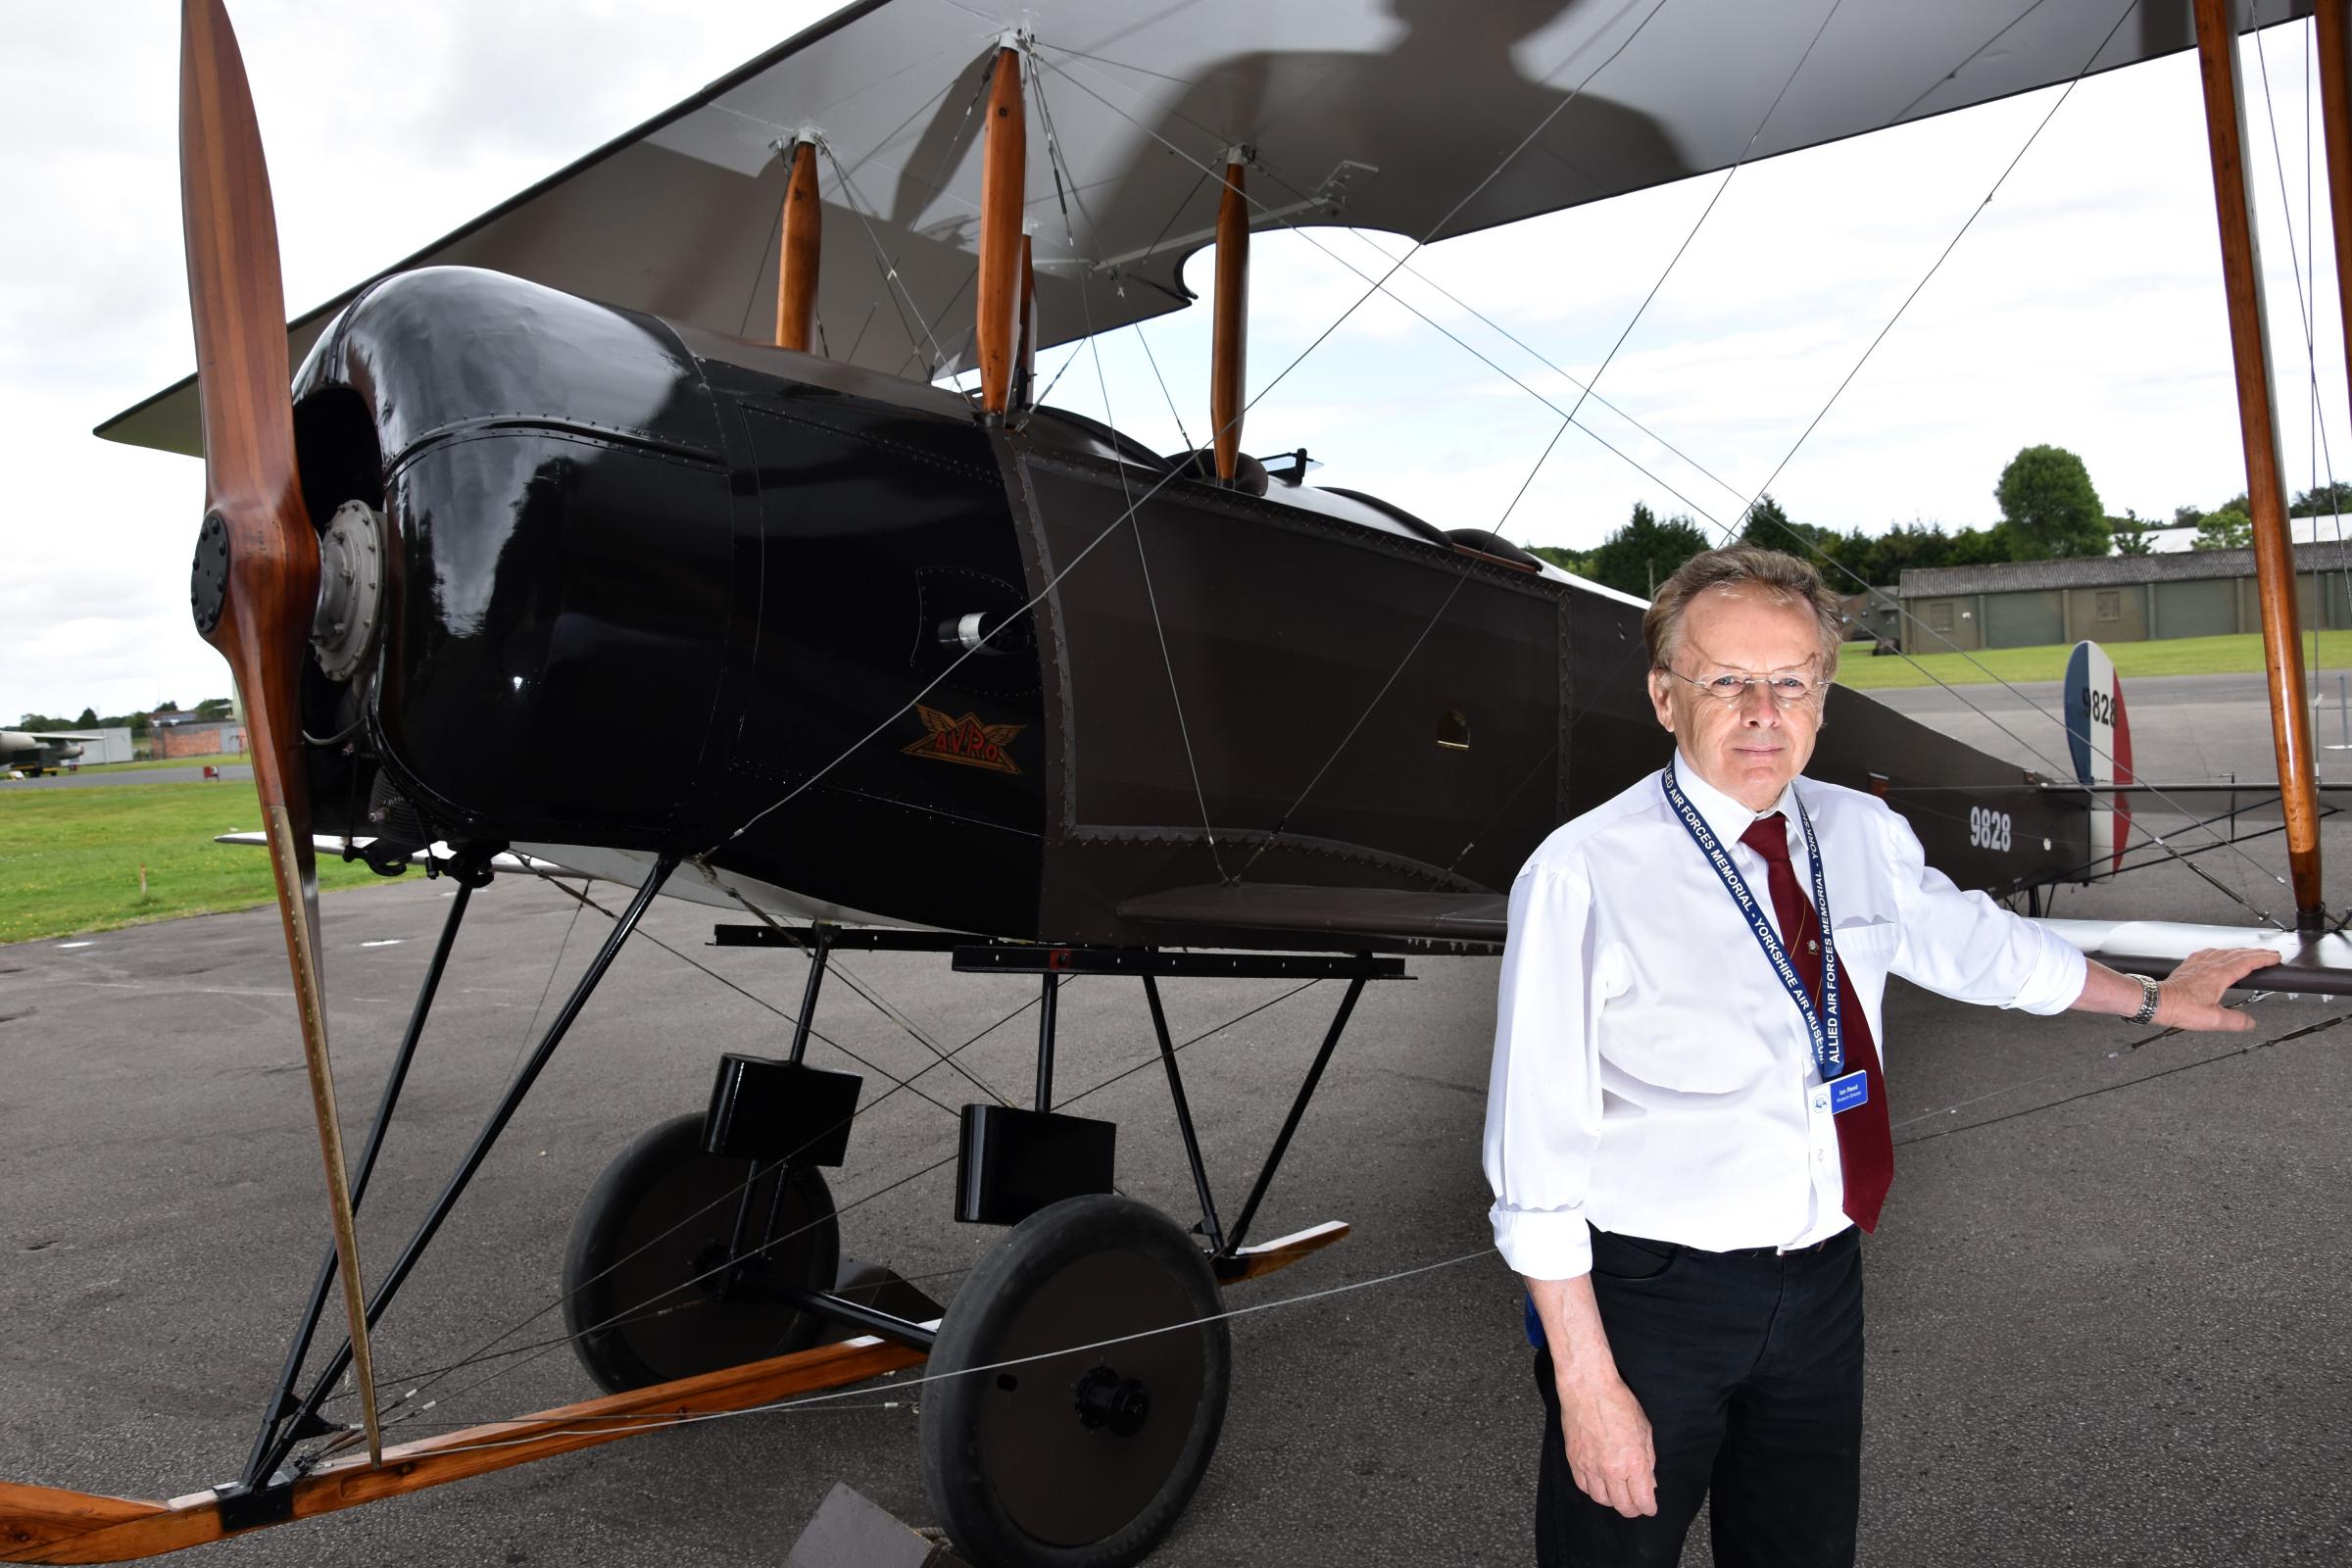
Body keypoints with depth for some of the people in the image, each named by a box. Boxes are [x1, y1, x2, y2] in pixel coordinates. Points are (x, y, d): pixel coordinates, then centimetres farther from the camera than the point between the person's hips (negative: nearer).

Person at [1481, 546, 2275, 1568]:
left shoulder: (1865, 837, 0)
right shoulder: (1581, 877, -20)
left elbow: (1977, 945, 22)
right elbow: (1537, 1152, -18)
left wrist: (2152, 999, 35)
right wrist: (1587, 1383, -18)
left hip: (1823, 1283, 6)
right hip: (1649, 1299, -6)